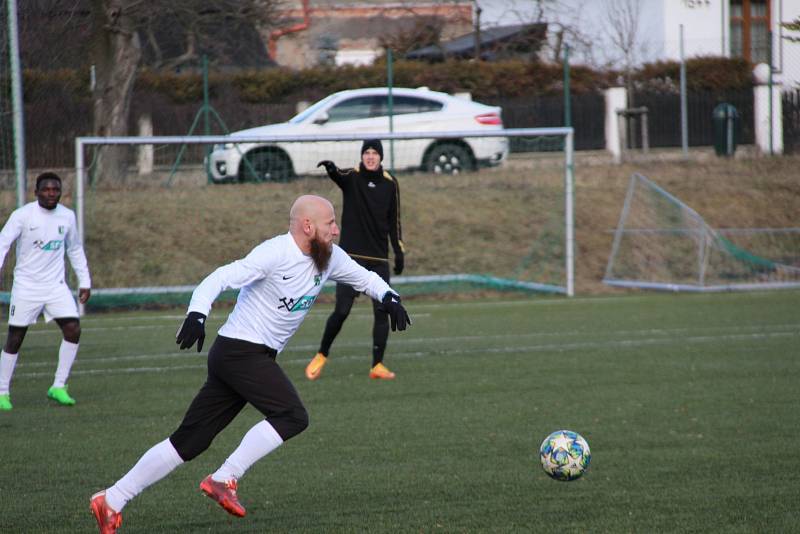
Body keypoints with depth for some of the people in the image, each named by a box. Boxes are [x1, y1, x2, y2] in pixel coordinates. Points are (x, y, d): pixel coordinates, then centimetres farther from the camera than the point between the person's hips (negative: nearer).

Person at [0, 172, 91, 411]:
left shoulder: (67, 216, 4)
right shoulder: (22, 215, -10)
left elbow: (75, 250, 17)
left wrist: (85, 282, 15)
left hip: (56, 286, 3)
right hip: (26, 287, -3)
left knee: (73, 329, -12)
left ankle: (59, 387, -2)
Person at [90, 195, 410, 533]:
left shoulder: (330, 257, 8)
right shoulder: (275, 254, -17)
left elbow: (364, 278, 22)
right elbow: (220, 279, -23)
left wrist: (389, 298, 2)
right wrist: (197, 314, -39)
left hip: (258, 358, 8)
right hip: (240, 350, -8)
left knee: (189, 441, 6)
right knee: (292, 416, -21)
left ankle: (110, 502, 9)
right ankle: (223, 480, -16)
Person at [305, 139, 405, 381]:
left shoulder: (390, 183, 6)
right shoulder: (352, 177, -4)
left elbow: (394, 220, 13)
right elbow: (339, 176, -28)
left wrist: (399, 251, 7)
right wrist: (331, 168, -52)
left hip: (379, 258, 3)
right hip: (351, 256, -3)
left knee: (382, 311, -4)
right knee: (341, 311, -6)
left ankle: (377, 365, 2)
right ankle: (322, 355, 15)